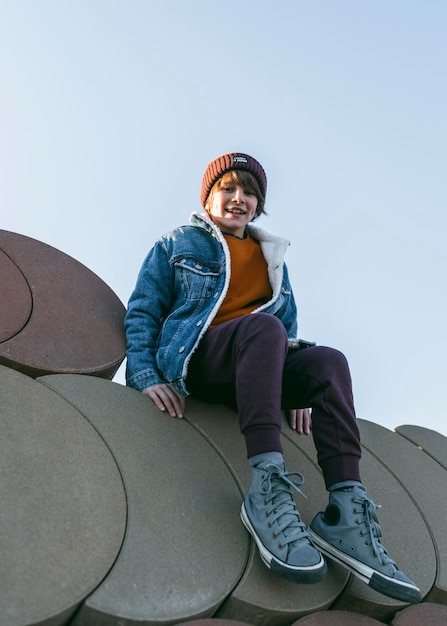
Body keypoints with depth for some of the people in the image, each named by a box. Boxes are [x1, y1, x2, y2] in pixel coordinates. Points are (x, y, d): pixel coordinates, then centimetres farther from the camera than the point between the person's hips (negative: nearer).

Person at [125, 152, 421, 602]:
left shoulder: (272, 255, 26)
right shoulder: (177, 245, 14)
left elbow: (289, 328, 24)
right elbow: (141, 312, 7)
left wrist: (297, 390, 9)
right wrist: (145, 376, -10)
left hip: (255, 368, 4)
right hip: (191, 358, -4)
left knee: (327, 361, -25)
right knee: (263, 326, -34)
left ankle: (346, 510, -35)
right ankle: (266, 487, -42)